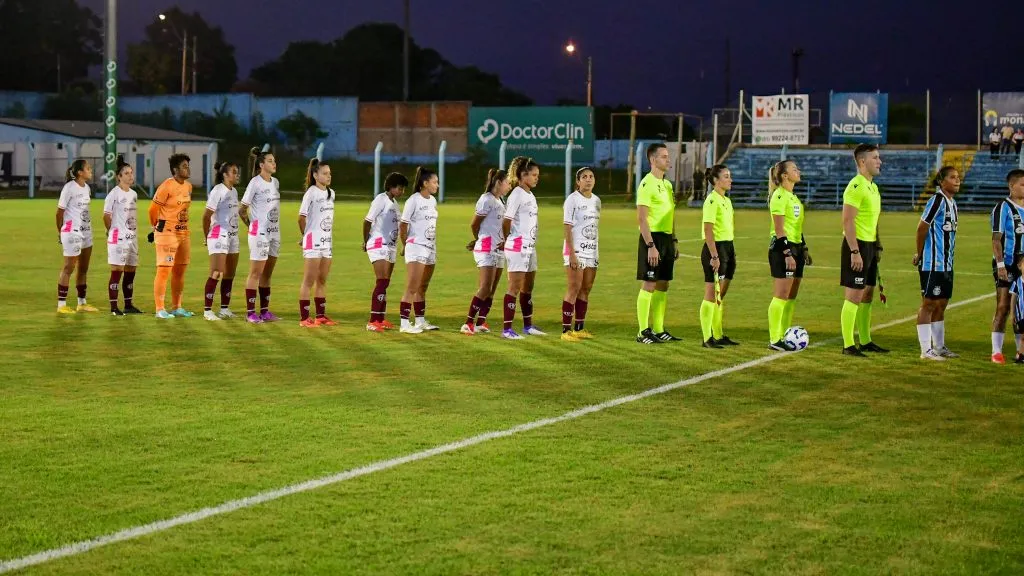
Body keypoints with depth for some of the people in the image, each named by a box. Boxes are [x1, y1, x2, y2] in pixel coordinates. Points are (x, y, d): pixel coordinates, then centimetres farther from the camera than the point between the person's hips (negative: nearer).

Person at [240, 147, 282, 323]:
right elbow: (242, 210, -7)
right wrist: (252, 226, 1)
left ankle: (265, 311, 15)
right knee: (256, 273, -3)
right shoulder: (255, 183, -11)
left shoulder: (275, 182, 10)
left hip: (274, 232, 7)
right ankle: (250, 312, 0)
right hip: (260, 234, -7)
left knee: (267, 274, 10)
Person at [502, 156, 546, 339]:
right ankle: (507, 329, -6)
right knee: (515, 287, -8)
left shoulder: (530, 195, 14)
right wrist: (507, 241, 2)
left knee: (528, 287, 15)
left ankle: (528, 325, 25)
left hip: (530, 247, 9)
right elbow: (506, 222, -13)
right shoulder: (517, 195, -13)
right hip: (517, 247, -9)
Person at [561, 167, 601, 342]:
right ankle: (566, 329, -6)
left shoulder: (596, 200, 12)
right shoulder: (572, 200, -9)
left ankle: (579, 328, 15)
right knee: (573, 289, -8)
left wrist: (595, 251, 12)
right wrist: (572, 253, -18)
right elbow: (567, 228, -12)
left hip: (591, 251, 7)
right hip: (575, 251, -7)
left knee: (586, 290, 8)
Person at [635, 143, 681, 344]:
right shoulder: (647, 184, -12)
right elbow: (642, 218, -17)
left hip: (666, 239, 9)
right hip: (653, 238, -9)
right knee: (649, 285, -6)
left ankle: (659, 330, 16)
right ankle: (644, 332, -1)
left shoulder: (667, 184, 16)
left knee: (663, 286, 10)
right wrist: (651, 246, -22)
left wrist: (674, 241, 18)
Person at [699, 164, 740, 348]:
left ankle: (718, 335, 19)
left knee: (721, 296, 13)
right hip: (715, 248, -9)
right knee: (711, 295, -6)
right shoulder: (712, 200, -13)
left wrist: (731, 251, 17)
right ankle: (707, 338, -3)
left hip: (728, 248, 9)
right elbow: (708, 230, -18)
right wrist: (714, 256, -22)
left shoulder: (727, 201, 15)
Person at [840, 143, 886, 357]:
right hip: (857, 245, -10)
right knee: (854, 296, -7)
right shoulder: (856, 187, -16)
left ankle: (865, 341, 22)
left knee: (867, 295, 14)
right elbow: (847, 221, -21)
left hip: (870, 245, 10)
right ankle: (848, 345, -3)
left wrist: (878, 246, 19)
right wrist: (855, 251, -24)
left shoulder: (872, 187, 15)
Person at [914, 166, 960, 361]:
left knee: (941, 305, 14)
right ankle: (926, 350, -2)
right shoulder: (937, 201, -15)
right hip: (933, 264, -9)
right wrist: (919, 254, -5)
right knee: (929, 304, -5)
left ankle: (939, 347, 23)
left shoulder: (952, 204, 14)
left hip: (946, 264, 9)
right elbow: (922, 228, -15)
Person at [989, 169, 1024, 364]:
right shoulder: (1003, 208, -8)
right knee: (1003, 307, -6)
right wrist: (1000, 264, -18)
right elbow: (996, 238, -11)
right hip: (1006, 266, -6)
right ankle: (996, 351, -1)